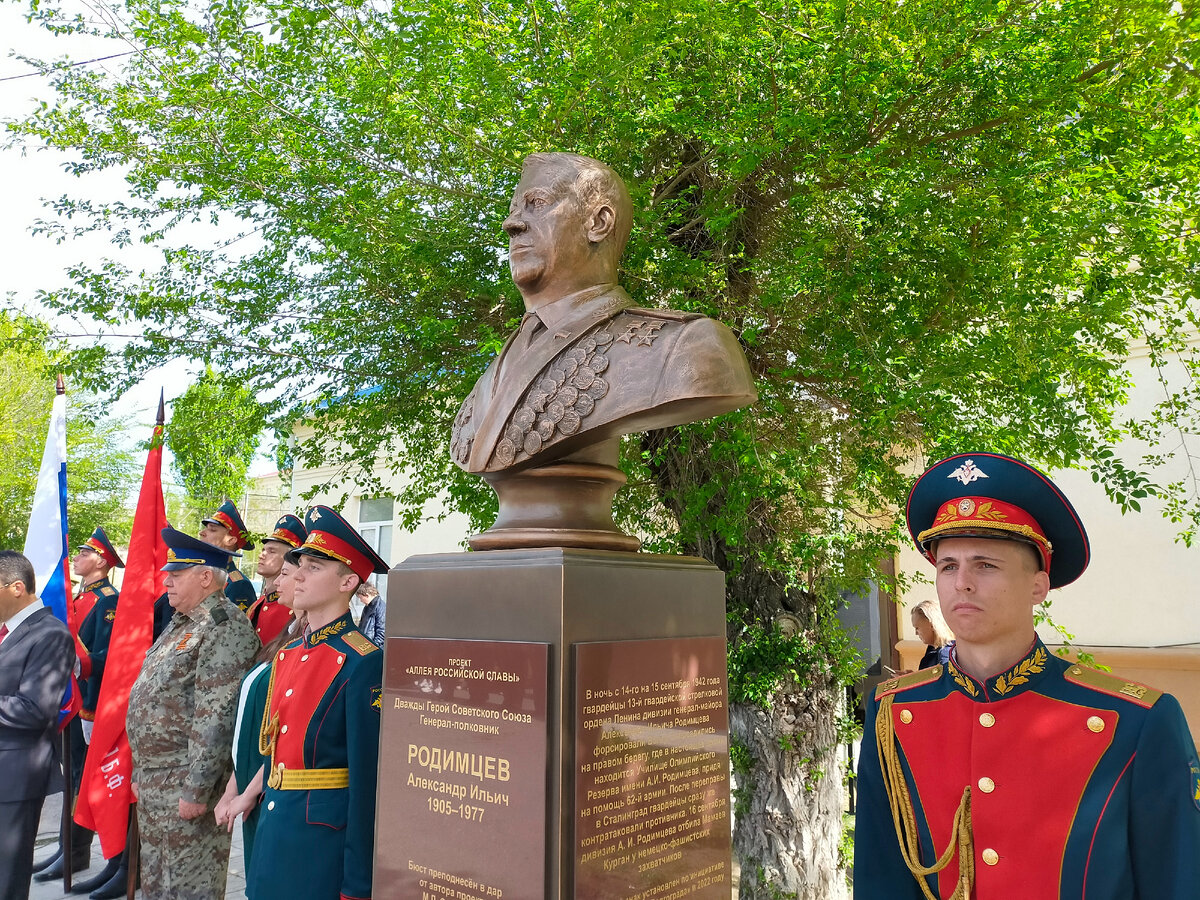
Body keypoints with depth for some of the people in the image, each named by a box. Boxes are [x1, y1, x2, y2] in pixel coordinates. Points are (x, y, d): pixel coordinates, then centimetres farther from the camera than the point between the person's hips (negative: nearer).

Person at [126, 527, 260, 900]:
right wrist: (141, 771, 20)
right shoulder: (181, 624, 13)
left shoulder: (225, 626, -19)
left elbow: (217, 717, -24)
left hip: (184, 784, -9)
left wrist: (197, 790, -24)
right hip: (153, 779, 9)